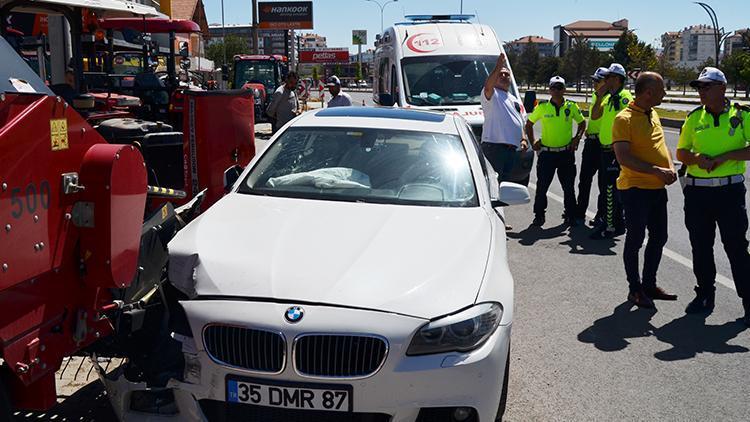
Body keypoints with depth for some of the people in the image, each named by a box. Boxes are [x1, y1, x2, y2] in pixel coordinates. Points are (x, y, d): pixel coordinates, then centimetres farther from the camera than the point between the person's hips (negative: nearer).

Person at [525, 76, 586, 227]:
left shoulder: (571, 107, 1)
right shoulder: (542, 107, -2)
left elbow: (582, 123, 16)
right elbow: (529, 124, 11)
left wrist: (577, 138, 2)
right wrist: (532, 142, 4)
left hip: (566, 153, 1)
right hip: (546, 152, -1)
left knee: (569, 187, 6)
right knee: (542, 186, 0)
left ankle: (570, 216, 19)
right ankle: (539, 216, 13)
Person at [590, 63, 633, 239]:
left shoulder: (624, 96, -13)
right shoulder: (609, 97, 15)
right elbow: (595, 116, 10)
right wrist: (600, 97, -2)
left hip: (616, 150, -10)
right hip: (606, 149, 10)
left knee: (611, 188, -8)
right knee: (604, 185, 17)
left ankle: (614, 226, -1)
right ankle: (608, 221, 29)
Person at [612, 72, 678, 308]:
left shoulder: (653, 114, 11)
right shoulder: (624, 119, -15)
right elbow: (624, 158, -23)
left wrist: (670, 167, 2)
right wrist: (657, 171, -25)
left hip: (657, 188, 8)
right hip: (635, 188, -8)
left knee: (659, 237, 15)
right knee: (635, 239, 2)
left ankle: (649, 284, 29)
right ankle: (635, 289, 16)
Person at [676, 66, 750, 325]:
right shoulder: (694, 117, 6)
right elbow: (681, 153, 9)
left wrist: (725, 156, -17)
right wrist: (699, 158, -10)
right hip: (697, 191, 4)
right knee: (700, 245, 11)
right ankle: (705, 295, 26)